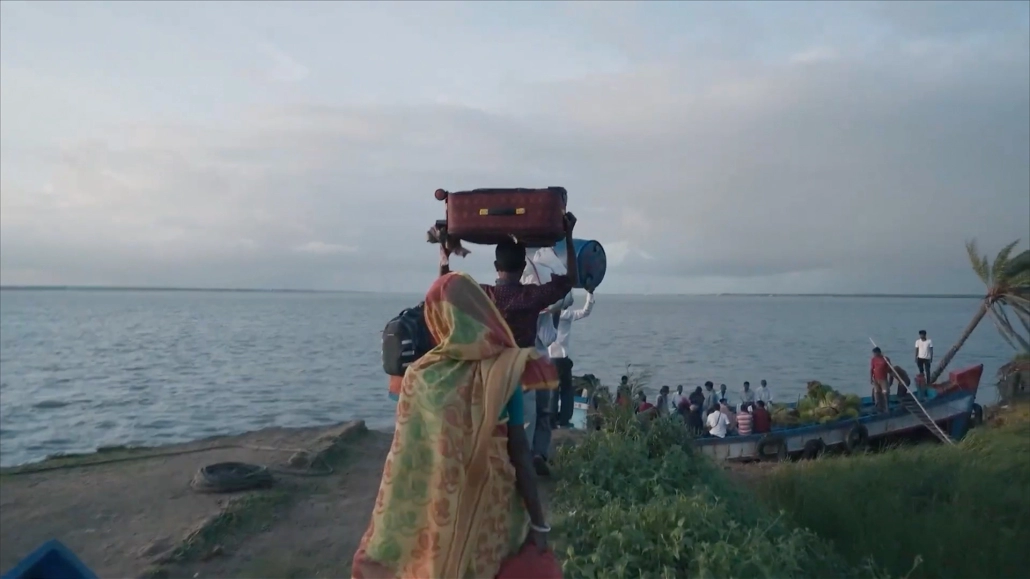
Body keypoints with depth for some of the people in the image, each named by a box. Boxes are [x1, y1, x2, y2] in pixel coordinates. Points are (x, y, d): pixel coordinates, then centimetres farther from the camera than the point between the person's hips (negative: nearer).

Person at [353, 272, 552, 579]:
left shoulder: (418, 375, -9)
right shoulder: (502, 374, -15)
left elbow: (404, 462, -4)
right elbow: (520, 453, -13)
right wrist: (538, 522, -3)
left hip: (433, 517, 2)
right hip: (489, 516, -2)